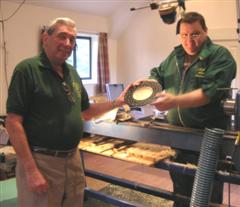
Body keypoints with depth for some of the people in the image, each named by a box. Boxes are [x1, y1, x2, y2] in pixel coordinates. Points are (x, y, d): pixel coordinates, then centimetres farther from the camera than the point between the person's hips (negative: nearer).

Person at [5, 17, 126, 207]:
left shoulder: (72, 73, 9)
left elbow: (85, 112, 18)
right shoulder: (28, 69, -12)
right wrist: (31, 170, -19)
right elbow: (13, 122, -16)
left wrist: (117, 102, 5)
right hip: (41, 161, -7)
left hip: (73, 159, 7)